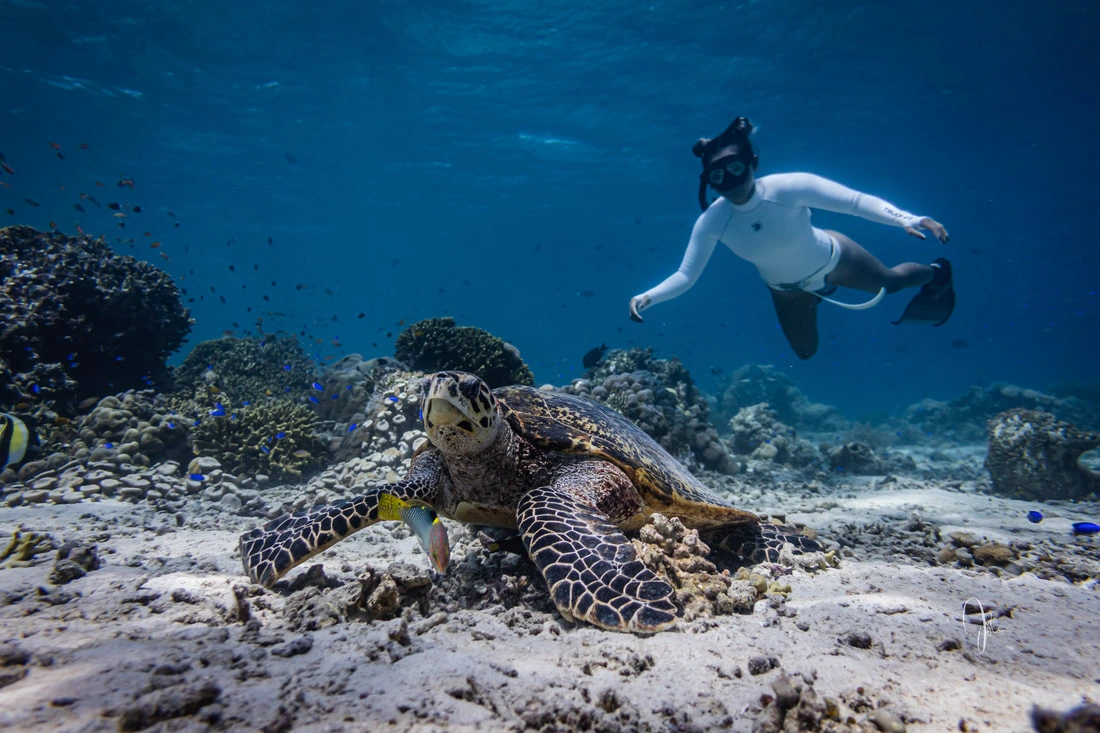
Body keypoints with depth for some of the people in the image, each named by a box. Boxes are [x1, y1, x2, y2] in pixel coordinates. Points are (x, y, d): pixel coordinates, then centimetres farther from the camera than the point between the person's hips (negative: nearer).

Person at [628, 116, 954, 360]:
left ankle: (936, 273, 60)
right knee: (805, 351, 23)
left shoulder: (788, 188, -37)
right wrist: (647, 298, -43)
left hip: (831, 257, -2)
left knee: (892, 281, 22)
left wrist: (907, 219, -51)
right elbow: (685, 276, -27)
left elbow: (857, 201, -36)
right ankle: (821, 294, 53)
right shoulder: (711, 222, -31)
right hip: (787, 289, 3)